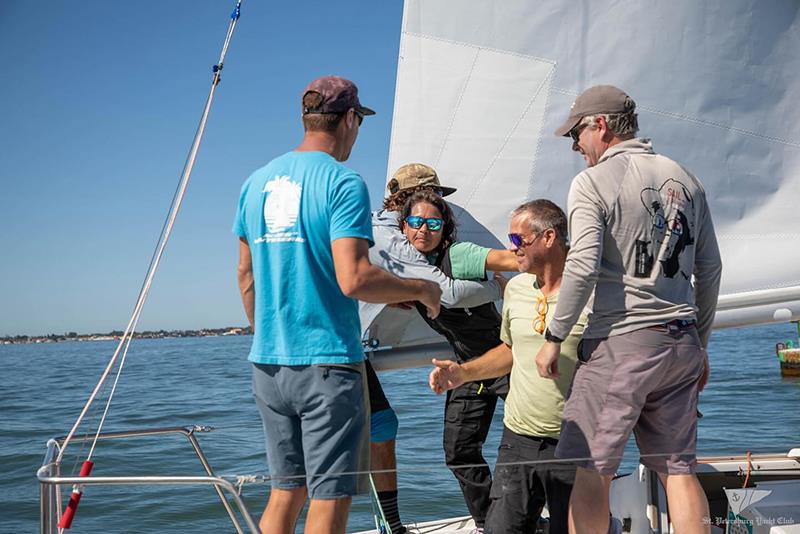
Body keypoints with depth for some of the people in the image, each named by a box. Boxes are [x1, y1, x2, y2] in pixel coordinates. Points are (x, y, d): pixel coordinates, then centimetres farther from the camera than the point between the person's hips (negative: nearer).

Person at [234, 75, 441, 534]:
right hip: (327, 362, -7)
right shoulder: (343, 183, -11)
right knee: (331, 496, 1)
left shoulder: (258, 182, 10)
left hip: (268, 362, 7)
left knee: (286, 490, 17)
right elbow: (353, 279, -21)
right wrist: (421, 290, -6)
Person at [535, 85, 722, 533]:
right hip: (680, 343, 6)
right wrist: (700, 344, 23)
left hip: (620, 344, -6)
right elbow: (710, 270, 15)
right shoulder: (685, 180, 14)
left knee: (589, 471, 0)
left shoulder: (592, 182, -5)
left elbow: (584, 266, -16)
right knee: (679, 470, 10)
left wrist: (555, 336, -7)